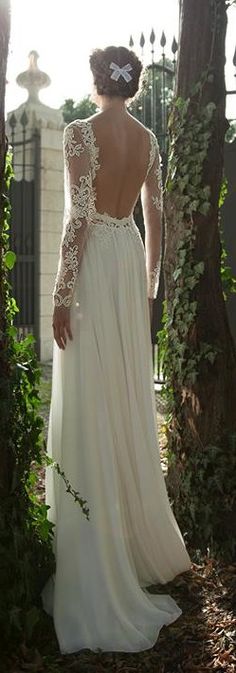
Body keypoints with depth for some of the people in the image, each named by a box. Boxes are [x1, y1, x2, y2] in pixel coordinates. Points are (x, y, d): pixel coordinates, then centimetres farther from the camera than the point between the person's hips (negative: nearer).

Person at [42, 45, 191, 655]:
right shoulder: (149, 139, 10)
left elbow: (77, 217, -16)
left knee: (90, 404, -3)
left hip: (94, 263, -6)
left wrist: (63, 294, -13)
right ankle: (138, 532, 29)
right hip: (131, 260, 7)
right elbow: (155, 220, 12)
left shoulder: (81, 132, -9)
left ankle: (96, 572, 4)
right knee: (130, 401, 14)